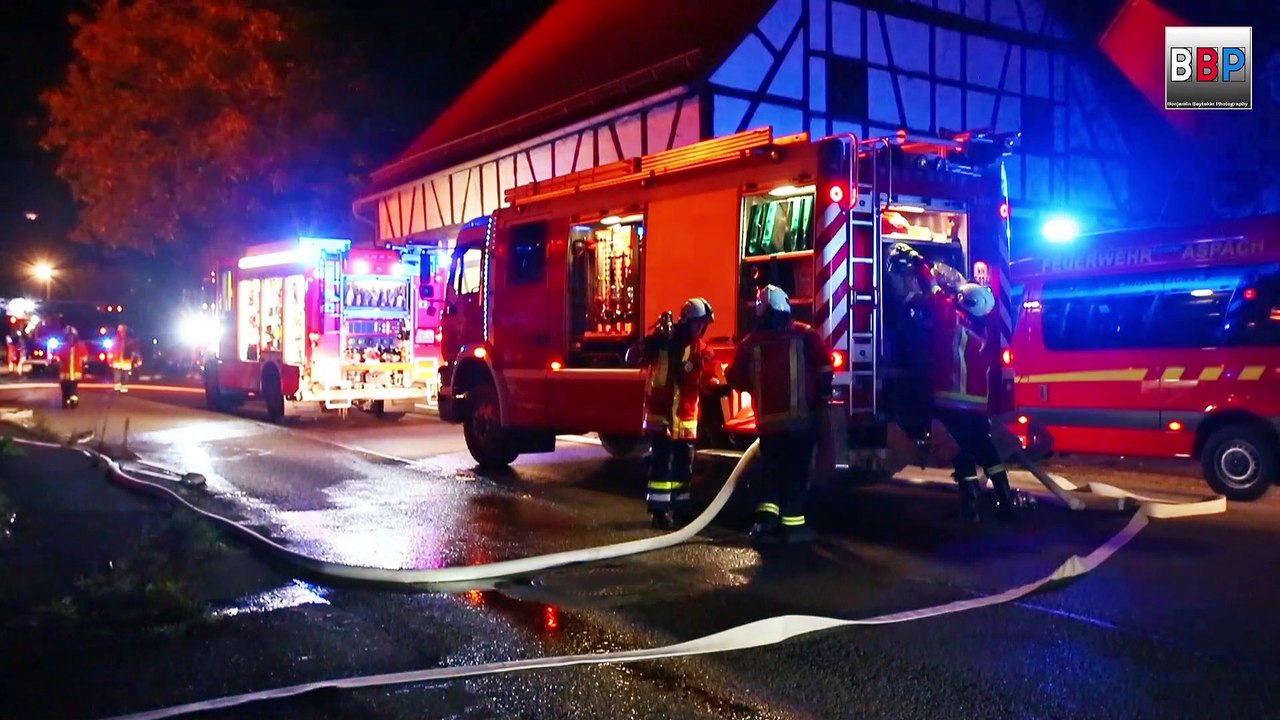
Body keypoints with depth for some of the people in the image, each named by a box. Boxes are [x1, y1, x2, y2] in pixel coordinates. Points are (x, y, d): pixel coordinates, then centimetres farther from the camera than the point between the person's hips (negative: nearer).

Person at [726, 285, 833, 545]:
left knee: (770, 470, 13)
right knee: (796, 471, 5)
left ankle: (766, 517, -1)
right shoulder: (806, 335, 1)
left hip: (768, 420, 2)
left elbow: (735, 378, 9)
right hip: (802, 418, -2)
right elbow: (824, 368, -6)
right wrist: (822, 396, 7)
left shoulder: (750, 342, 5)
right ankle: (792, 524, 5)